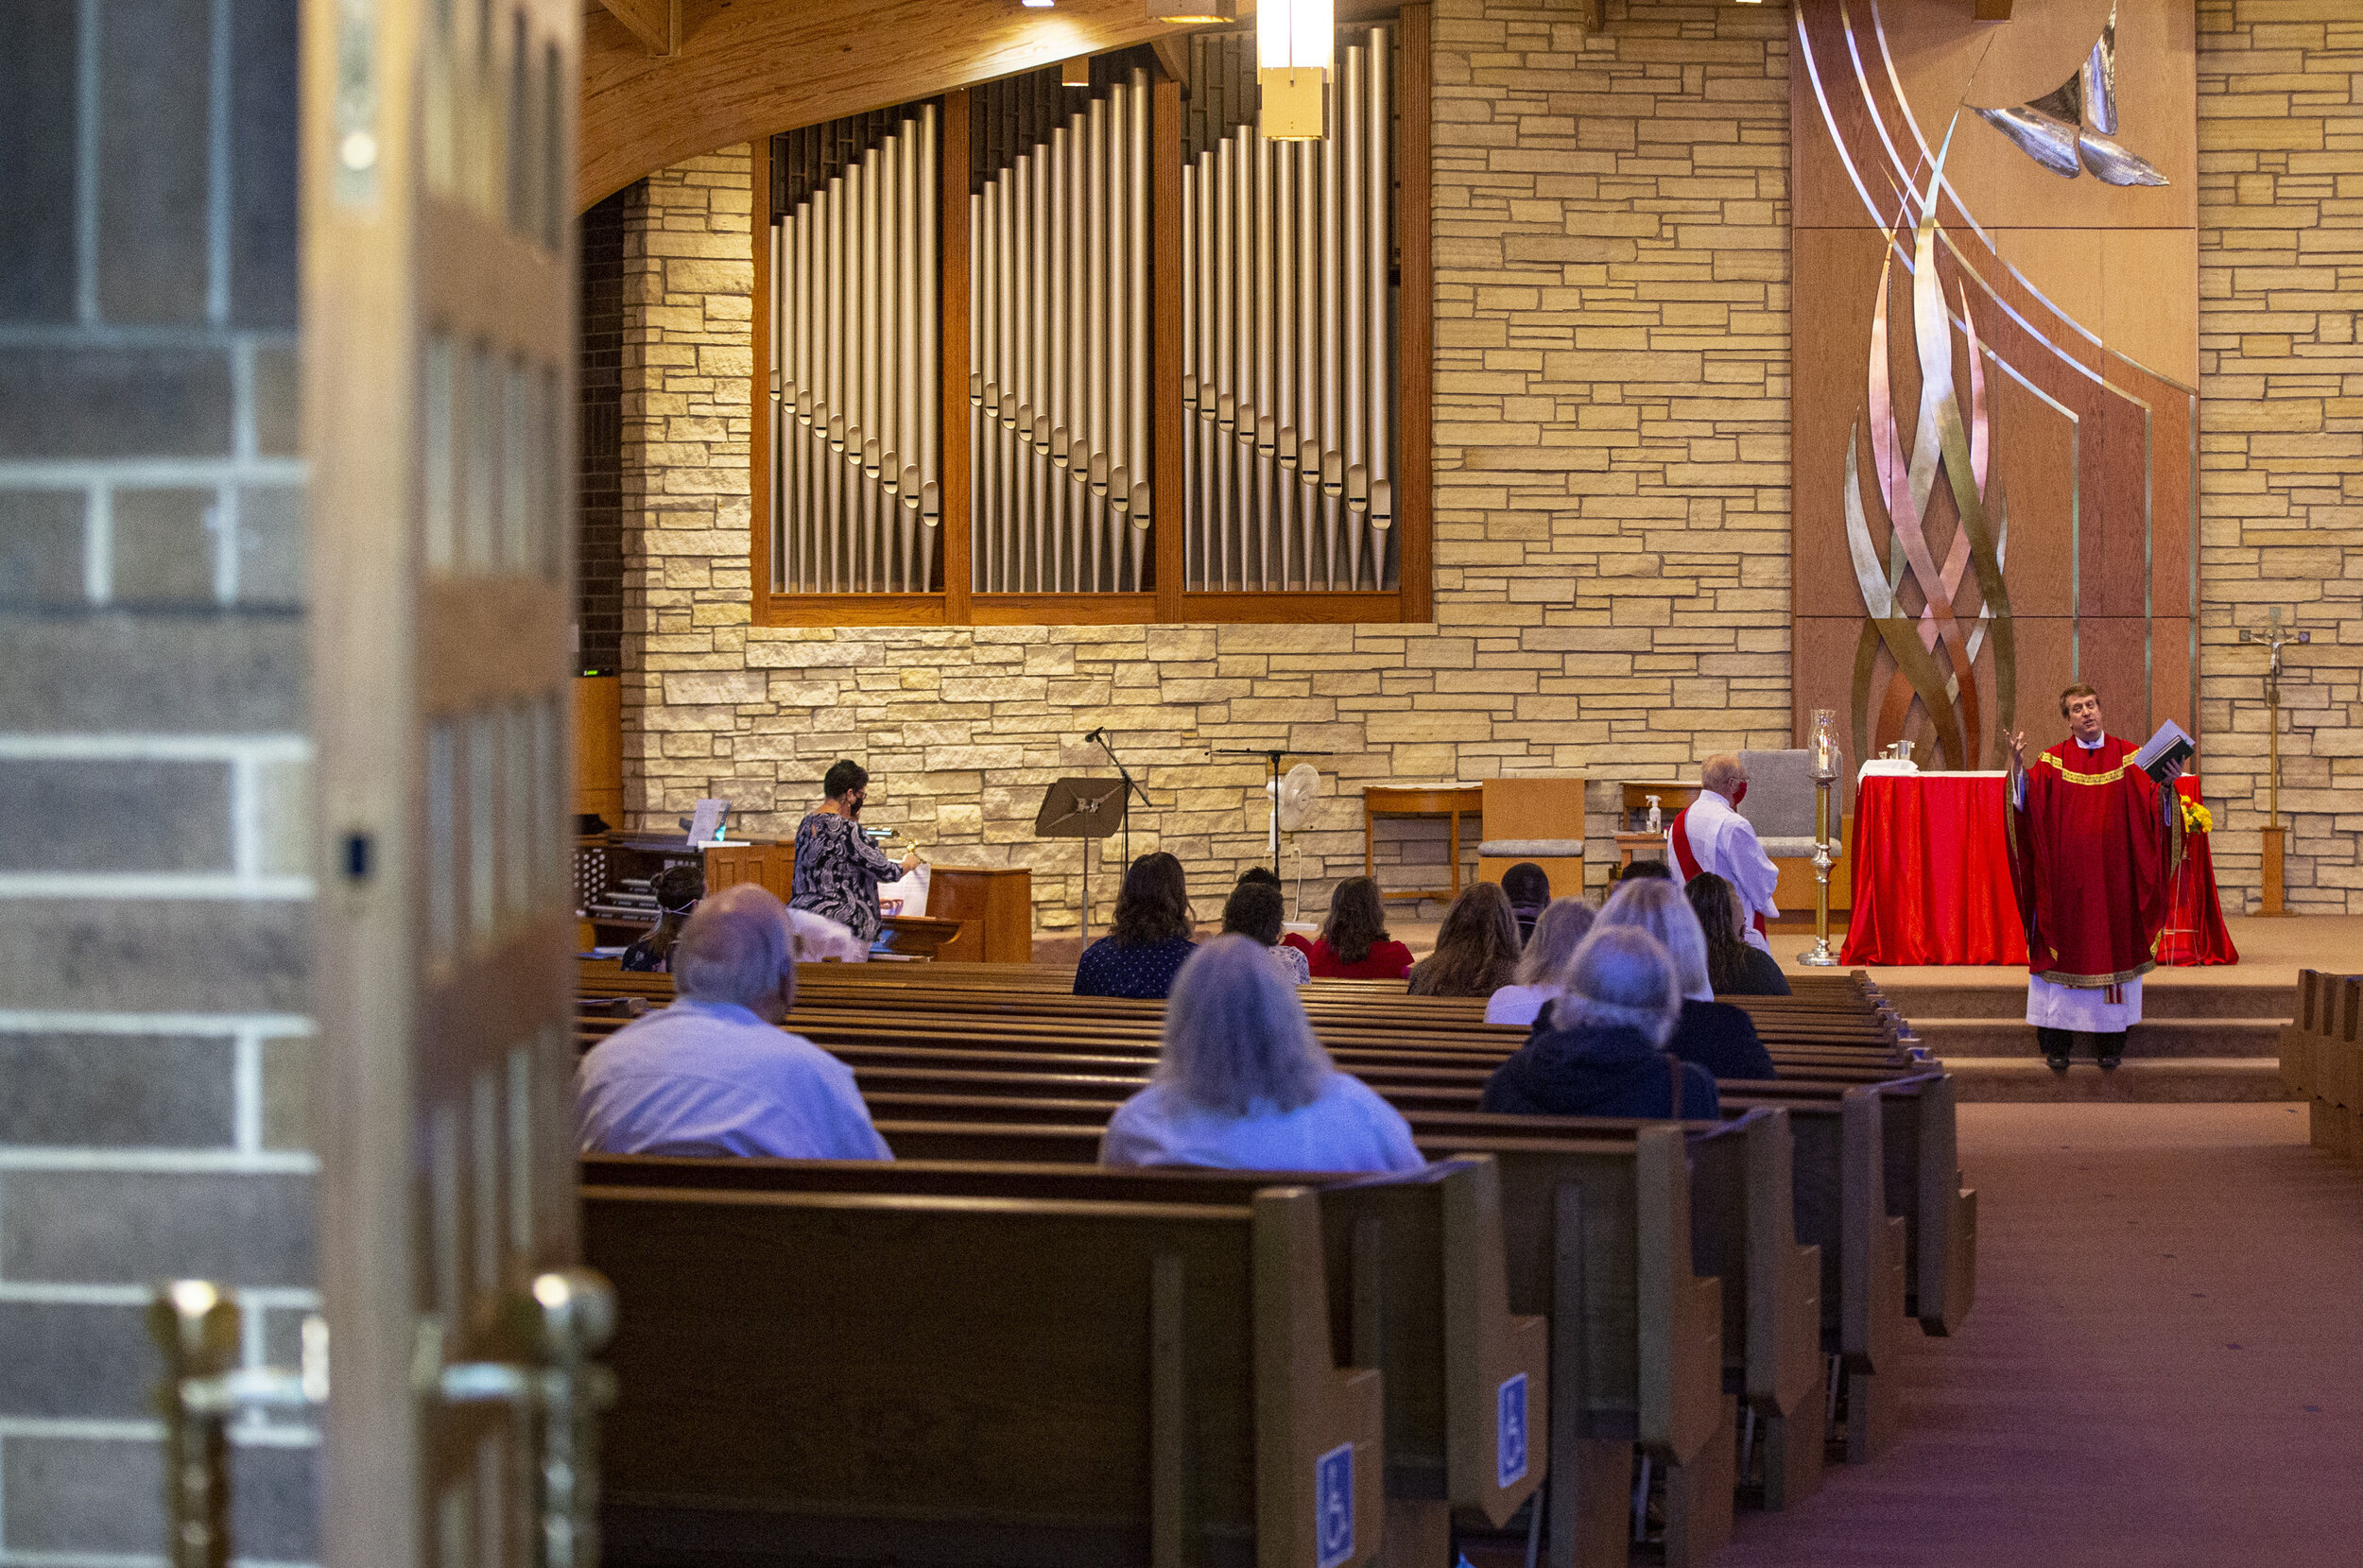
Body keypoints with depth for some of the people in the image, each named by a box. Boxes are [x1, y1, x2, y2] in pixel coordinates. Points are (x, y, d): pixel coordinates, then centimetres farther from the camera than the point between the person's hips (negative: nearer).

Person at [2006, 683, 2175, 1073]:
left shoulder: (2128, 758, 5)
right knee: (2064, 949, -1)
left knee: (2112, 948, 2)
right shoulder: (2051, 762, 4)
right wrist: (2017, 768, -24)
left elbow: (2153, 807, -5)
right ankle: (2056, 1045, 5)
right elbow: (2027, 805, -9)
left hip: (2113, 876, 1)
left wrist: (2166, 788, -25)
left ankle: (2110, 1044, 9)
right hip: (2065, 876, 0)